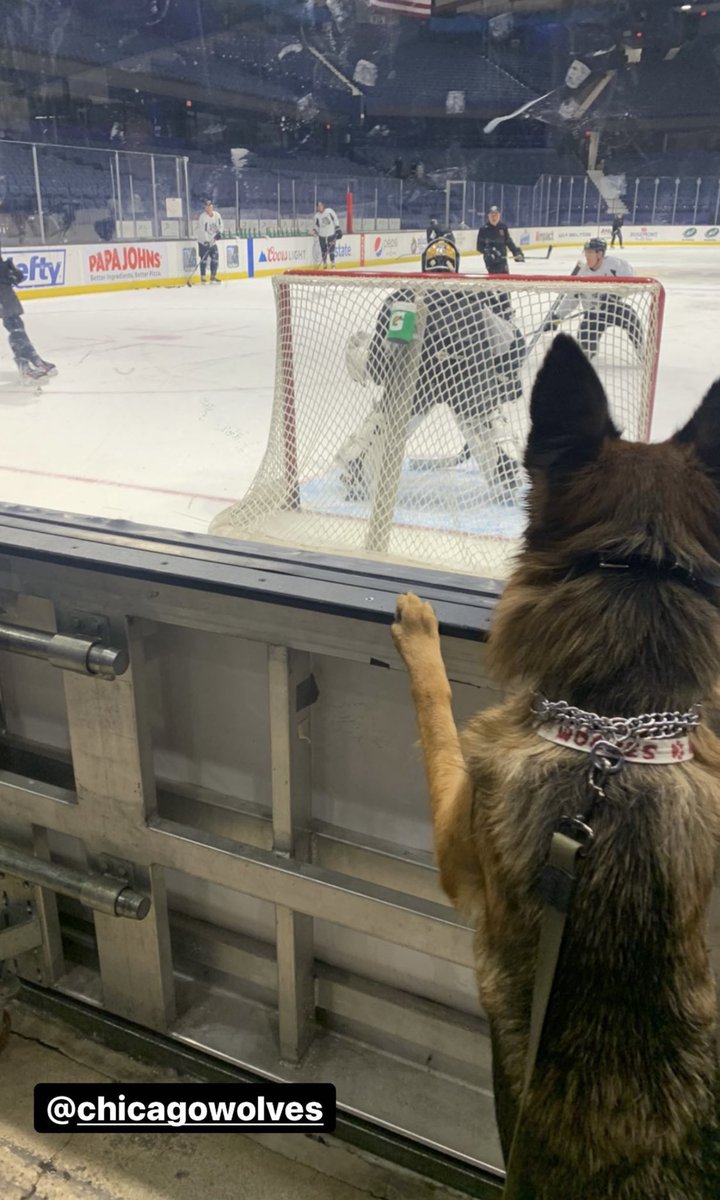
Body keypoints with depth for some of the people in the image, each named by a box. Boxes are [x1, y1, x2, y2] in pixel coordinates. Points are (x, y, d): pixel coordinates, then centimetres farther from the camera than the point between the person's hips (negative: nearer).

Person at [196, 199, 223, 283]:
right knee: (204, 259, -10)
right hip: (203, 241, -6)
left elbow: (221, 225, 12)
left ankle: (213, 277, 15)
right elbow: (202, 231, -23)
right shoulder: (202, 217, -18)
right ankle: (202, 278, -4)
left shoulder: (217, 215, -1)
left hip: (213, 241, 6)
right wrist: (206, 241, -30)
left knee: (215, 258, 5)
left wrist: (219, 232, -7)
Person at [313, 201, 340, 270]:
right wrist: (314, 230, -9)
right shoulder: (317, 215, 2)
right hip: (322, 235, 3)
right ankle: (324, 266, 17)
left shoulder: (329, 211, -7)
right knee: (324, 251, 4)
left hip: (331, 234, -3)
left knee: (331, 250, -8)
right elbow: (316, 225, 12)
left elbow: (335, 219, -3)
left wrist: (338, 230, -5)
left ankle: (333, 266, 2)